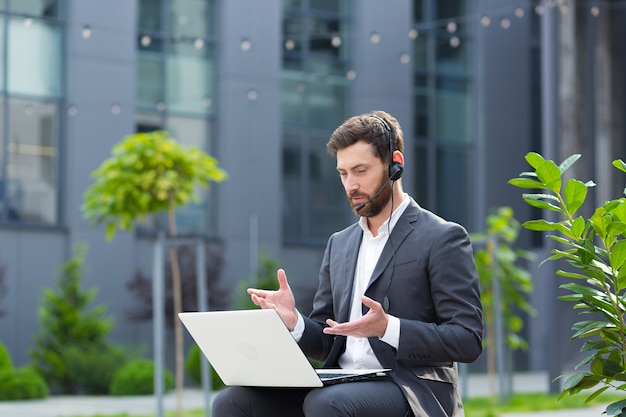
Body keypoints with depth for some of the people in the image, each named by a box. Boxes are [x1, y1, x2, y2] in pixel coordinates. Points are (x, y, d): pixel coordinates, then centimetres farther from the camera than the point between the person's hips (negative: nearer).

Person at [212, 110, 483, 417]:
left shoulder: (443, 238, 0)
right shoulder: (339, 245, 20)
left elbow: (468, 340, -7)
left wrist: (387, 328, -21)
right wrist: (294, 322, -3)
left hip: (414, 389, -6)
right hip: (343, 386, 6)